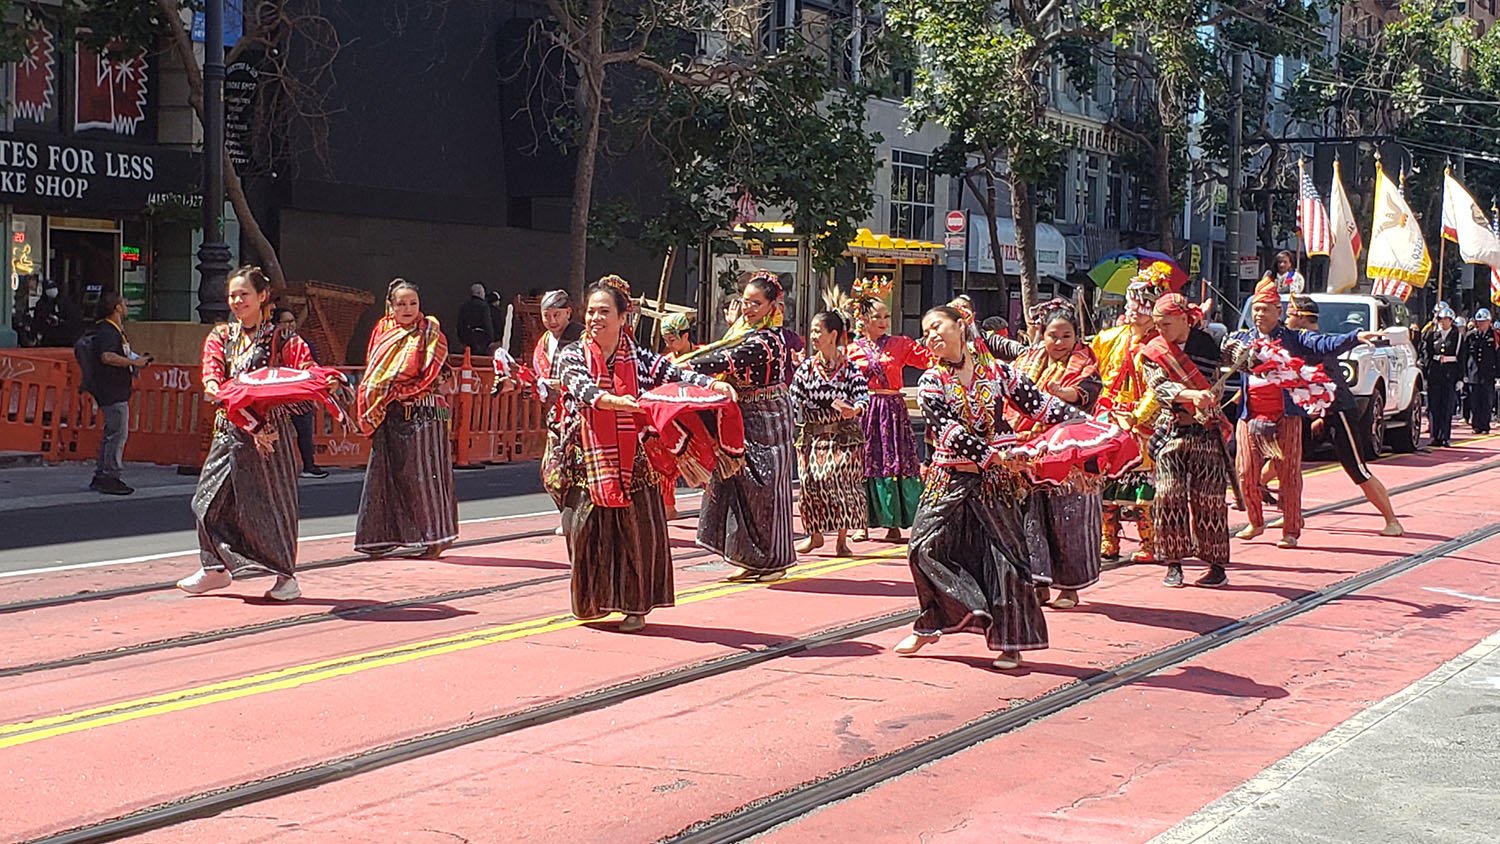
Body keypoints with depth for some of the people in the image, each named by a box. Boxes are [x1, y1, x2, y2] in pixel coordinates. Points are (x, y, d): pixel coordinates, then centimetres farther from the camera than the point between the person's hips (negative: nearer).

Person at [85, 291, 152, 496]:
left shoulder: (116, 331, 18)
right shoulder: (106, 331, -15)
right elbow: (107, 357, -29)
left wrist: (136, 360, 14)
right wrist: (134, 362, -22)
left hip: (118, 390, 11)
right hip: (112, 391, -11)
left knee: (112, 433, 14)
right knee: (118, 433, -9)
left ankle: (100, 476, 19)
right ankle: (112, 477, -7)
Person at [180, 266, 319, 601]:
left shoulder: (280, 339, 0)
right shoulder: (221, 336, 14)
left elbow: (306, 373, -9)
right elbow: (211, 372, 0)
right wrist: (214, 388, -22)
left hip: (269, 427, -4)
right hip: (229, 426, 5)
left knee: (270, 499, -3)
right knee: (212, 496, 4)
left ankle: (285, 574, 7)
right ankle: (216, 567, 19)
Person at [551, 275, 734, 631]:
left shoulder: (639, 359, 7)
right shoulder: (572, 357, 2)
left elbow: (676, 374, -5)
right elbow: (585, 390, -17)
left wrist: (713, 383, -24)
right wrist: (618, 401, -37)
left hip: (632, 462, 1)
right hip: (588, 462, -1)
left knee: (637, 531, -1)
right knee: (589, 533, 1)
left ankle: (634, 607, 9)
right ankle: (593, 602, 17)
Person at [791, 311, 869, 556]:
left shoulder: (849, 368, -3)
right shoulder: (806, 368, 5)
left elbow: (863, 396, -15)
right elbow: (795, 400, 3)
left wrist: (853, 410, -35)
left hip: (844, 434, -2)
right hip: (812, 434, 3)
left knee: (843, 482, -7)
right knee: (811, 482, 0)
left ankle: (842, 539, 6)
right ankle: (814, 534, 19)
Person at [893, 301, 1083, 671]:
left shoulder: (997, 371, 5)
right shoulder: (931, 382, 2)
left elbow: (1039, 403, 3)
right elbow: (949, 430, -12)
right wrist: (990, 454, -23)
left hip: (997, 480, 0)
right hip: (951, 479, 1)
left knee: (1006, 554, 0)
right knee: (926, 547, -7)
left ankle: (1009, 642, 9)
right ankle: (928, 626, 11)